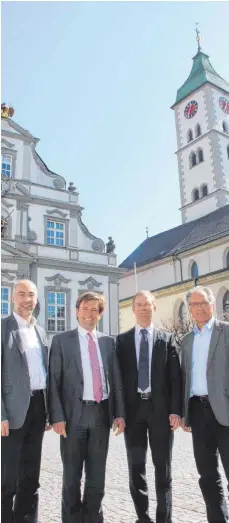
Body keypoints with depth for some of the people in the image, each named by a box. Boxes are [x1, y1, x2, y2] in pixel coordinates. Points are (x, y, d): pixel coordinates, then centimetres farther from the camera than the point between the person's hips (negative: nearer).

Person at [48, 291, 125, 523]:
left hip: (101, 413, 3)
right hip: (75, 414, -3)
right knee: (72, 475, 10)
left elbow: (116, 379, 8)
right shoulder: (61, 340, -1)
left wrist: (119, 413, 3)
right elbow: (54, 381, -5)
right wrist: (57, 416, -12)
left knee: (97, 474, 14)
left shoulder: (108, 341, 8)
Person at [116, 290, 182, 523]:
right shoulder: (122, 340, 5)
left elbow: (175, 376, 0)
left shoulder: (167, 338, 3)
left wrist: (175, 410, -8)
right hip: (132, 408, 1)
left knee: (163, 467, 8)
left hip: (160, 408, -1)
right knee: (136, 467, 10)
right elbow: (118, 376, 3)